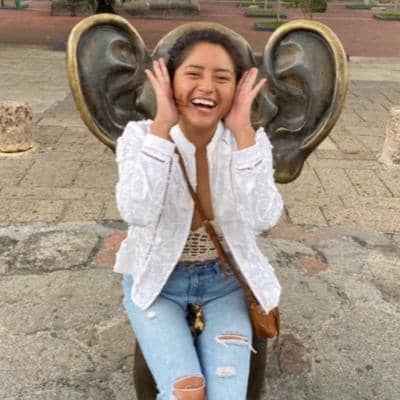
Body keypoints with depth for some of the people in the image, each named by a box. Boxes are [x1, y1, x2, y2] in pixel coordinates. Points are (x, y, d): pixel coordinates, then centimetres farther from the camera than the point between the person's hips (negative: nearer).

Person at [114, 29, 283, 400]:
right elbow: (137, 213, -31)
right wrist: (161, 127, -31)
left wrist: (243, 132, -29)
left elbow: (262, 218, -27)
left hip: (226, 281, 2)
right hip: (156, 281, -1)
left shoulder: (251, 141, -11)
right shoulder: (139, 135, -15)